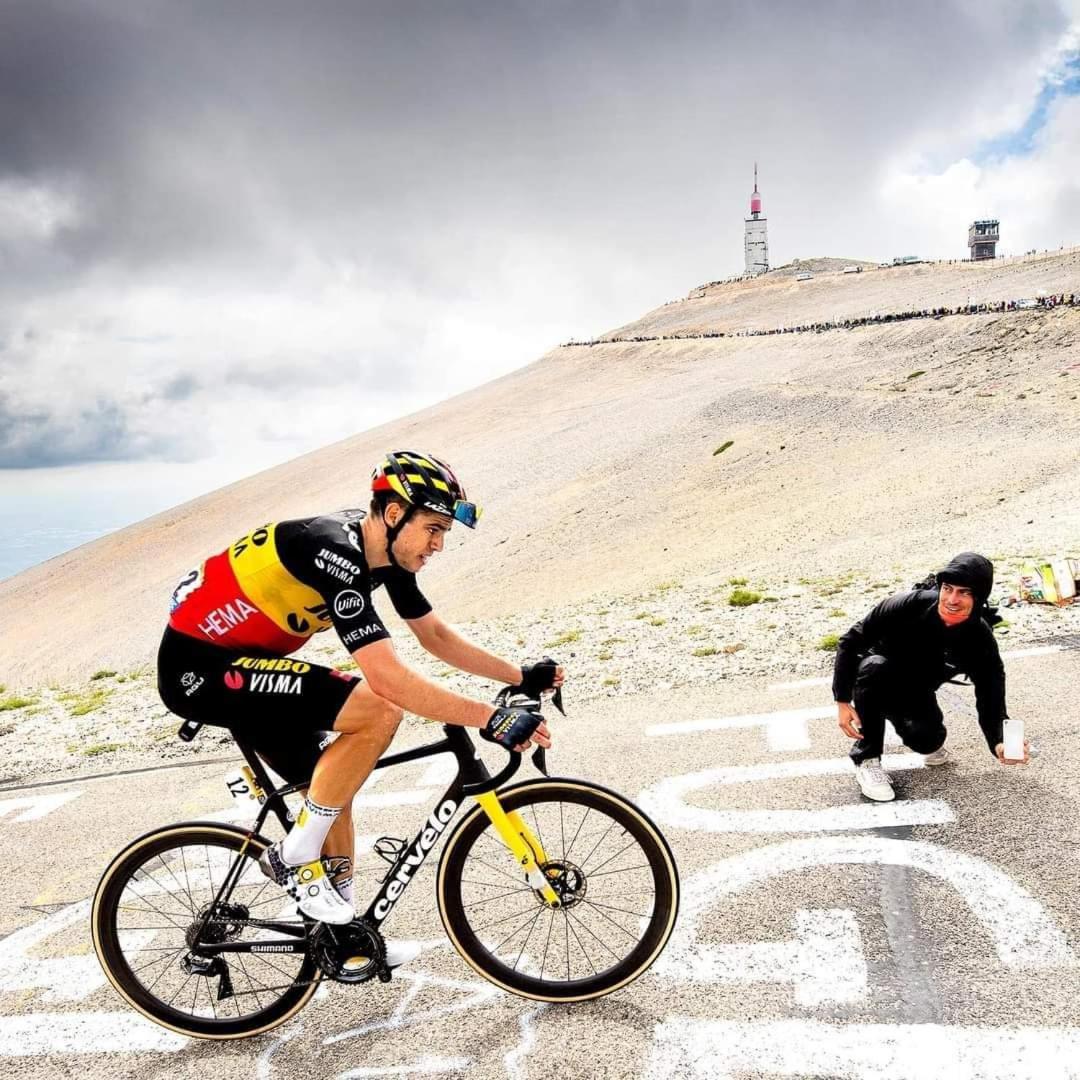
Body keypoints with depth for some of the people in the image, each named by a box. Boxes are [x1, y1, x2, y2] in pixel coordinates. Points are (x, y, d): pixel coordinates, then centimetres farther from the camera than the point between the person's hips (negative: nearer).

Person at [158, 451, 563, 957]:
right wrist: (491, 720, -35)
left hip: (239, 659, 10)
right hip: (197, 665, -9)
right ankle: (295, 855, -7)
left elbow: (437, 636, 10)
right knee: (377, 712, -23)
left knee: (334, 790, 10)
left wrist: (522, 677, 5)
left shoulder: (386, 552, -1)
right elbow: (389, 680, -36)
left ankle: (341, 926, 26)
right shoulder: (336, 555, -30)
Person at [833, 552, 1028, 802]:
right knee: (875, 666, -36)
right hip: (874, 684, -1)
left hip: (915, 692, 1)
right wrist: (842, 700, -24)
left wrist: (999, 744, -40)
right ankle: (866, 759, -20)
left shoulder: (980, 641, -21)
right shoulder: (909, 605, -28)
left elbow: (990, 700, -19)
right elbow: (850, 642, -20)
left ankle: (929, 735, 12)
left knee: (926, 740, -30)